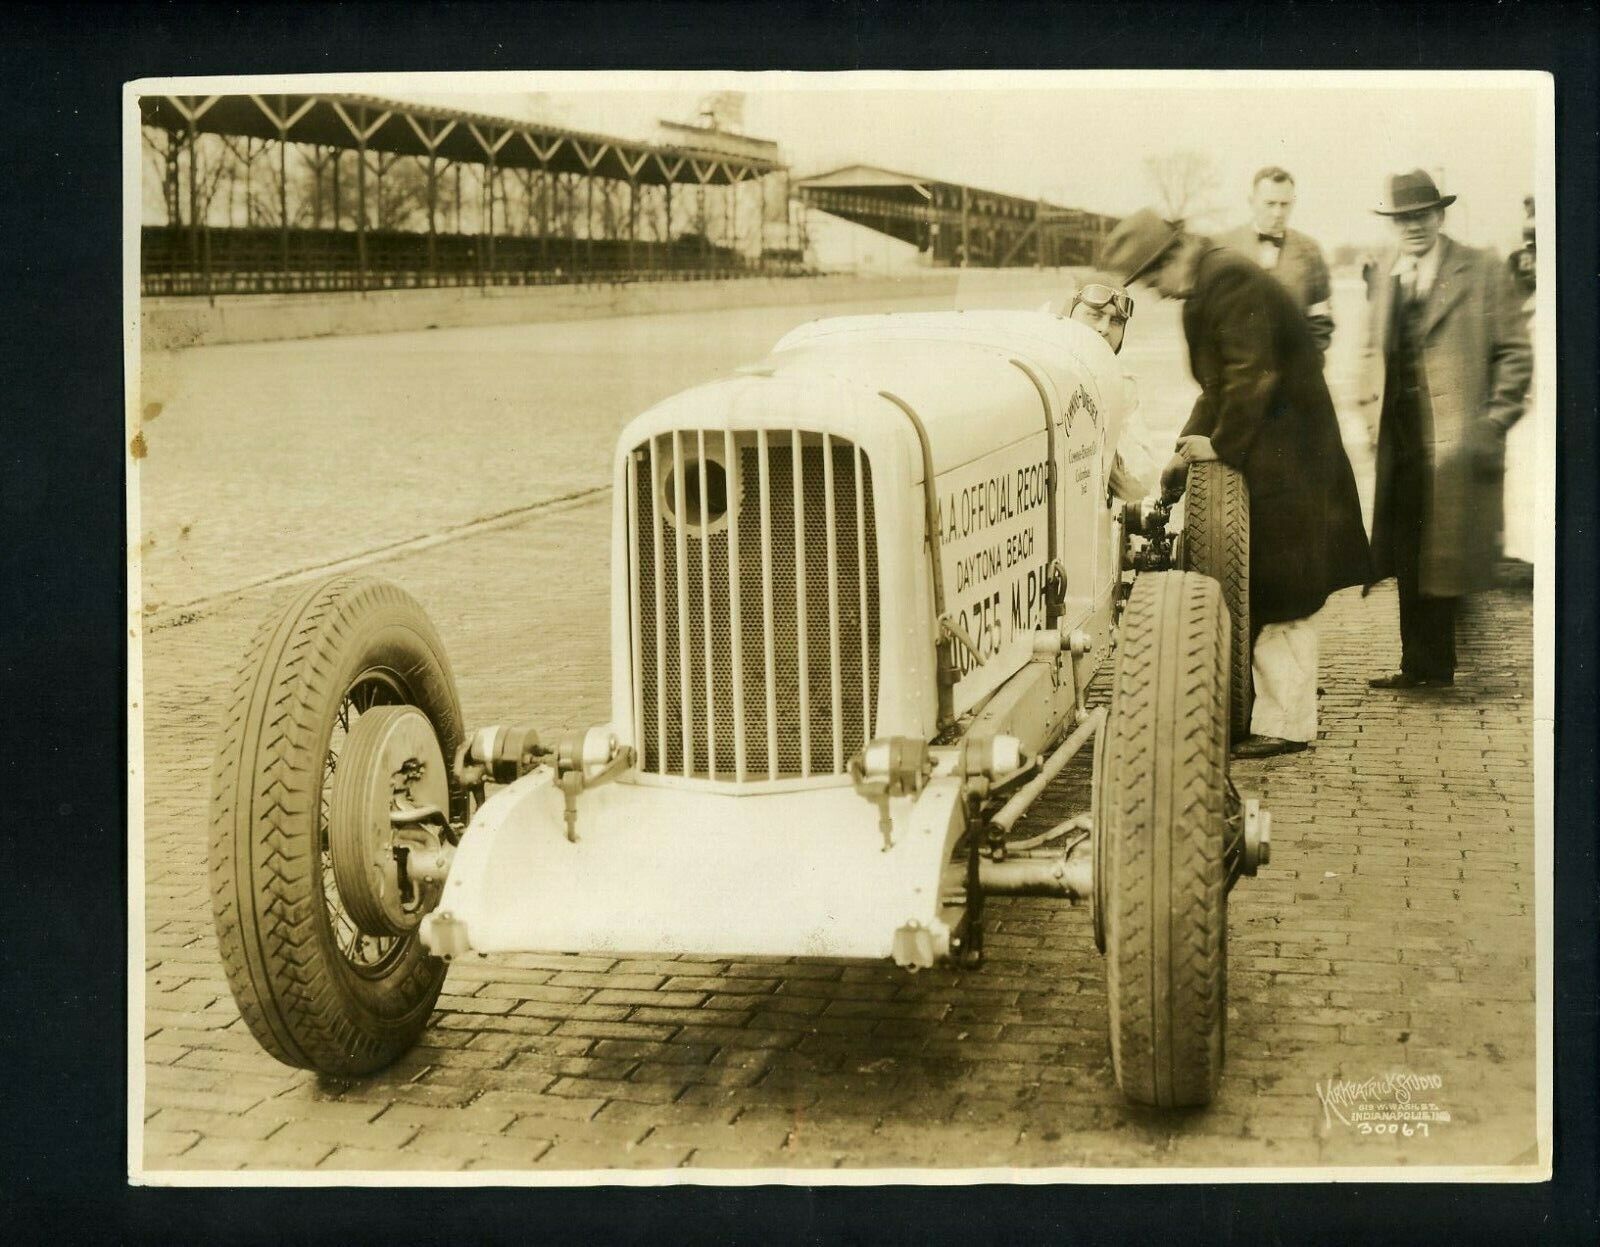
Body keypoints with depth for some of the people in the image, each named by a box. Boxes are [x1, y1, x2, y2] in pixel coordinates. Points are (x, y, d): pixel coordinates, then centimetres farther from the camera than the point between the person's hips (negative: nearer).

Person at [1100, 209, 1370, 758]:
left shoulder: (1229, 279, -17)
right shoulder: (1208, 285, 15)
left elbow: (1252, 375, -23)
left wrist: (1221, 443, -13)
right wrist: (1187, 449, 9)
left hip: (1283, 463, -10)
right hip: (1266, 459, 10)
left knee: (1280, 594, -5)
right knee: (1265, 591, 15)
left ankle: (1287, 723, 1)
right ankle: (1275, 708, 23)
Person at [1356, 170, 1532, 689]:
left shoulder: (1482, 272, -3)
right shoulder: (1387, 279, 14)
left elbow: (1514, 353, -4)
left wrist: (1493, 422, -9)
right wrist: (1371, 402, 10)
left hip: (1455, 439, -6)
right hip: (1400, 441, 6)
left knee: (1442, 560, -4)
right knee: (1407, 558, 9)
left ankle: (1431, 664, 6)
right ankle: (1419, 665, 17)